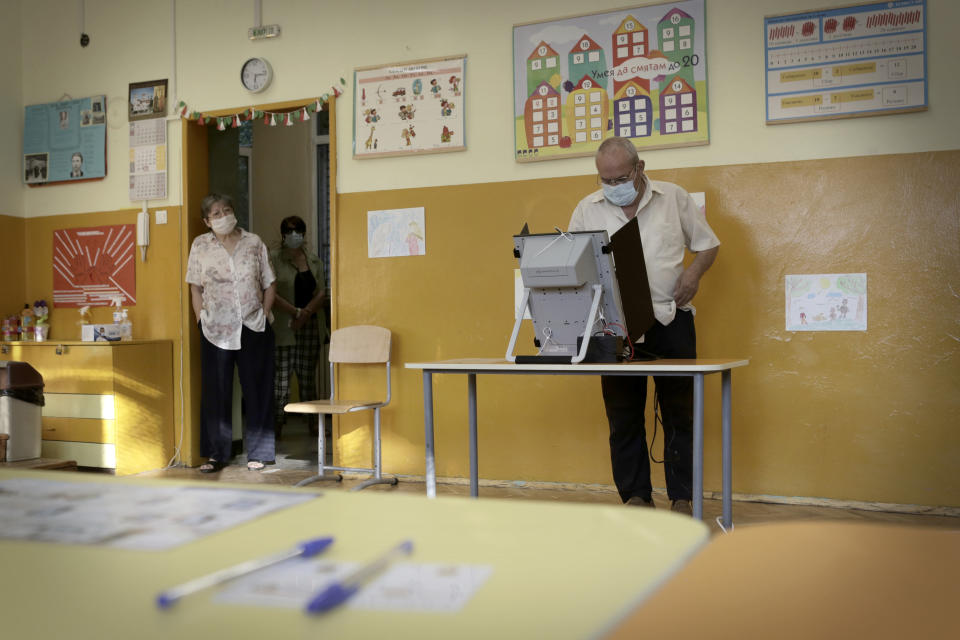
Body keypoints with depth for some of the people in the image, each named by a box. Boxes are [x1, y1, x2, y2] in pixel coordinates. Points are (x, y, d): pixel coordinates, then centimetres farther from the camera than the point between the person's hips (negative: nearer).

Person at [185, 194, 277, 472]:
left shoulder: (254, 243, 5)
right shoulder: (200, 245, 5)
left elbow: (269, 284, 8)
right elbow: (196, 288, 8)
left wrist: (264, 314, -1)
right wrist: (202, 319, 0)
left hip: (253, 328, 0)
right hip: (216, 330, 0)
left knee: (257, 391, 3)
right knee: (216, 391, 3)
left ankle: (257, 453, 12)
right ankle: (216, 454, 14)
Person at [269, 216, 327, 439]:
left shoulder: (314, 261, 13)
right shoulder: (274, 259, 0)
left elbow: (321, 292, 5)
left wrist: (306, 313, -11)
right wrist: (296, 312, -16)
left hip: (311, 326, 4)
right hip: (283, 327, -4)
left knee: (308, 376, 8)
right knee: (281, 376, -6)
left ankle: (312, 422, 14)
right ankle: (277, 425, -2)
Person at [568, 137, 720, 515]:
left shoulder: (674, 198, 6)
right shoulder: (587, 209, 6)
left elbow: (707, 243, 13)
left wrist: (694, 272, -7)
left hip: (670, 318, 0)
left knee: (679, 411, 3)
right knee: (623, 414, 5)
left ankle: (681, 497, 13)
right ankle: (635, 496, 17)